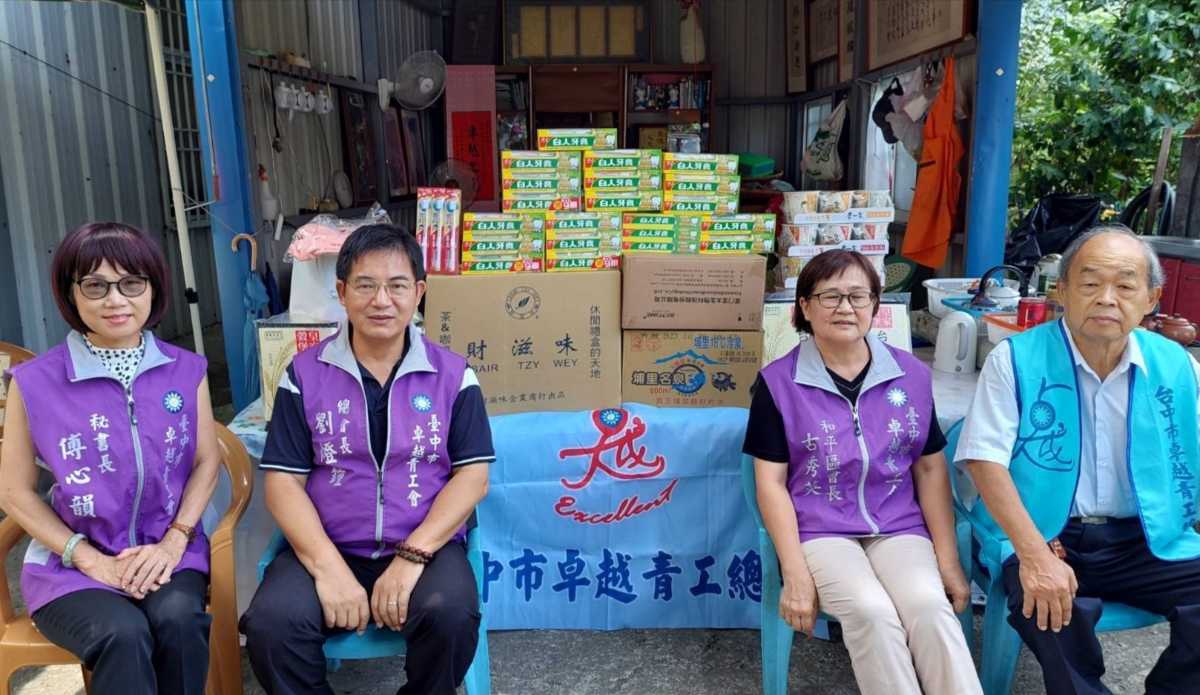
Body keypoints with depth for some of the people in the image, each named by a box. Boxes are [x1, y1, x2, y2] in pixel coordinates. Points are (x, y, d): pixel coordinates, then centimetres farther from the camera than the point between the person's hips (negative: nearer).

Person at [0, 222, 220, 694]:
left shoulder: (186, 371, 1)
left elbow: (206, 462, 6)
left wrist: (174, 541, -9)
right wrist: (91, 559, -9)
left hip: (166, 552, 2)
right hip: (70, 565, -1)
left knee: (177, 618, -29)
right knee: (124, 636, -30)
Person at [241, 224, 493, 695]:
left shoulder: (452, 374, 2)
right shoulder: (305, 374, 3)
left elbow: (472, 477, -3)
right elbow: (283, 481, -1)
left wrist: (412, 556, -15)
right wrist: (328, 566, -15)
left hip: (426, 548, 0)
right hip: (328, 549, 1)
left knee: (452, 617, -30)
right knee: (270, 623, -27)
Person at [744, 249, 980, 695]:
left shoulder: (912, 375, 6)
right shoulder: (778, 382, -3)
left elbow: (931, 468, 9)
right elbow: (772, 483, -4)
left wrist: (948, 561, 3)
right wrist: (796, 574, -12)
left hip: (899, 530, 3)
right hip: (820, 532, -2)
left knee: (929, 605, -28)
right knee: (873, 613, -29)